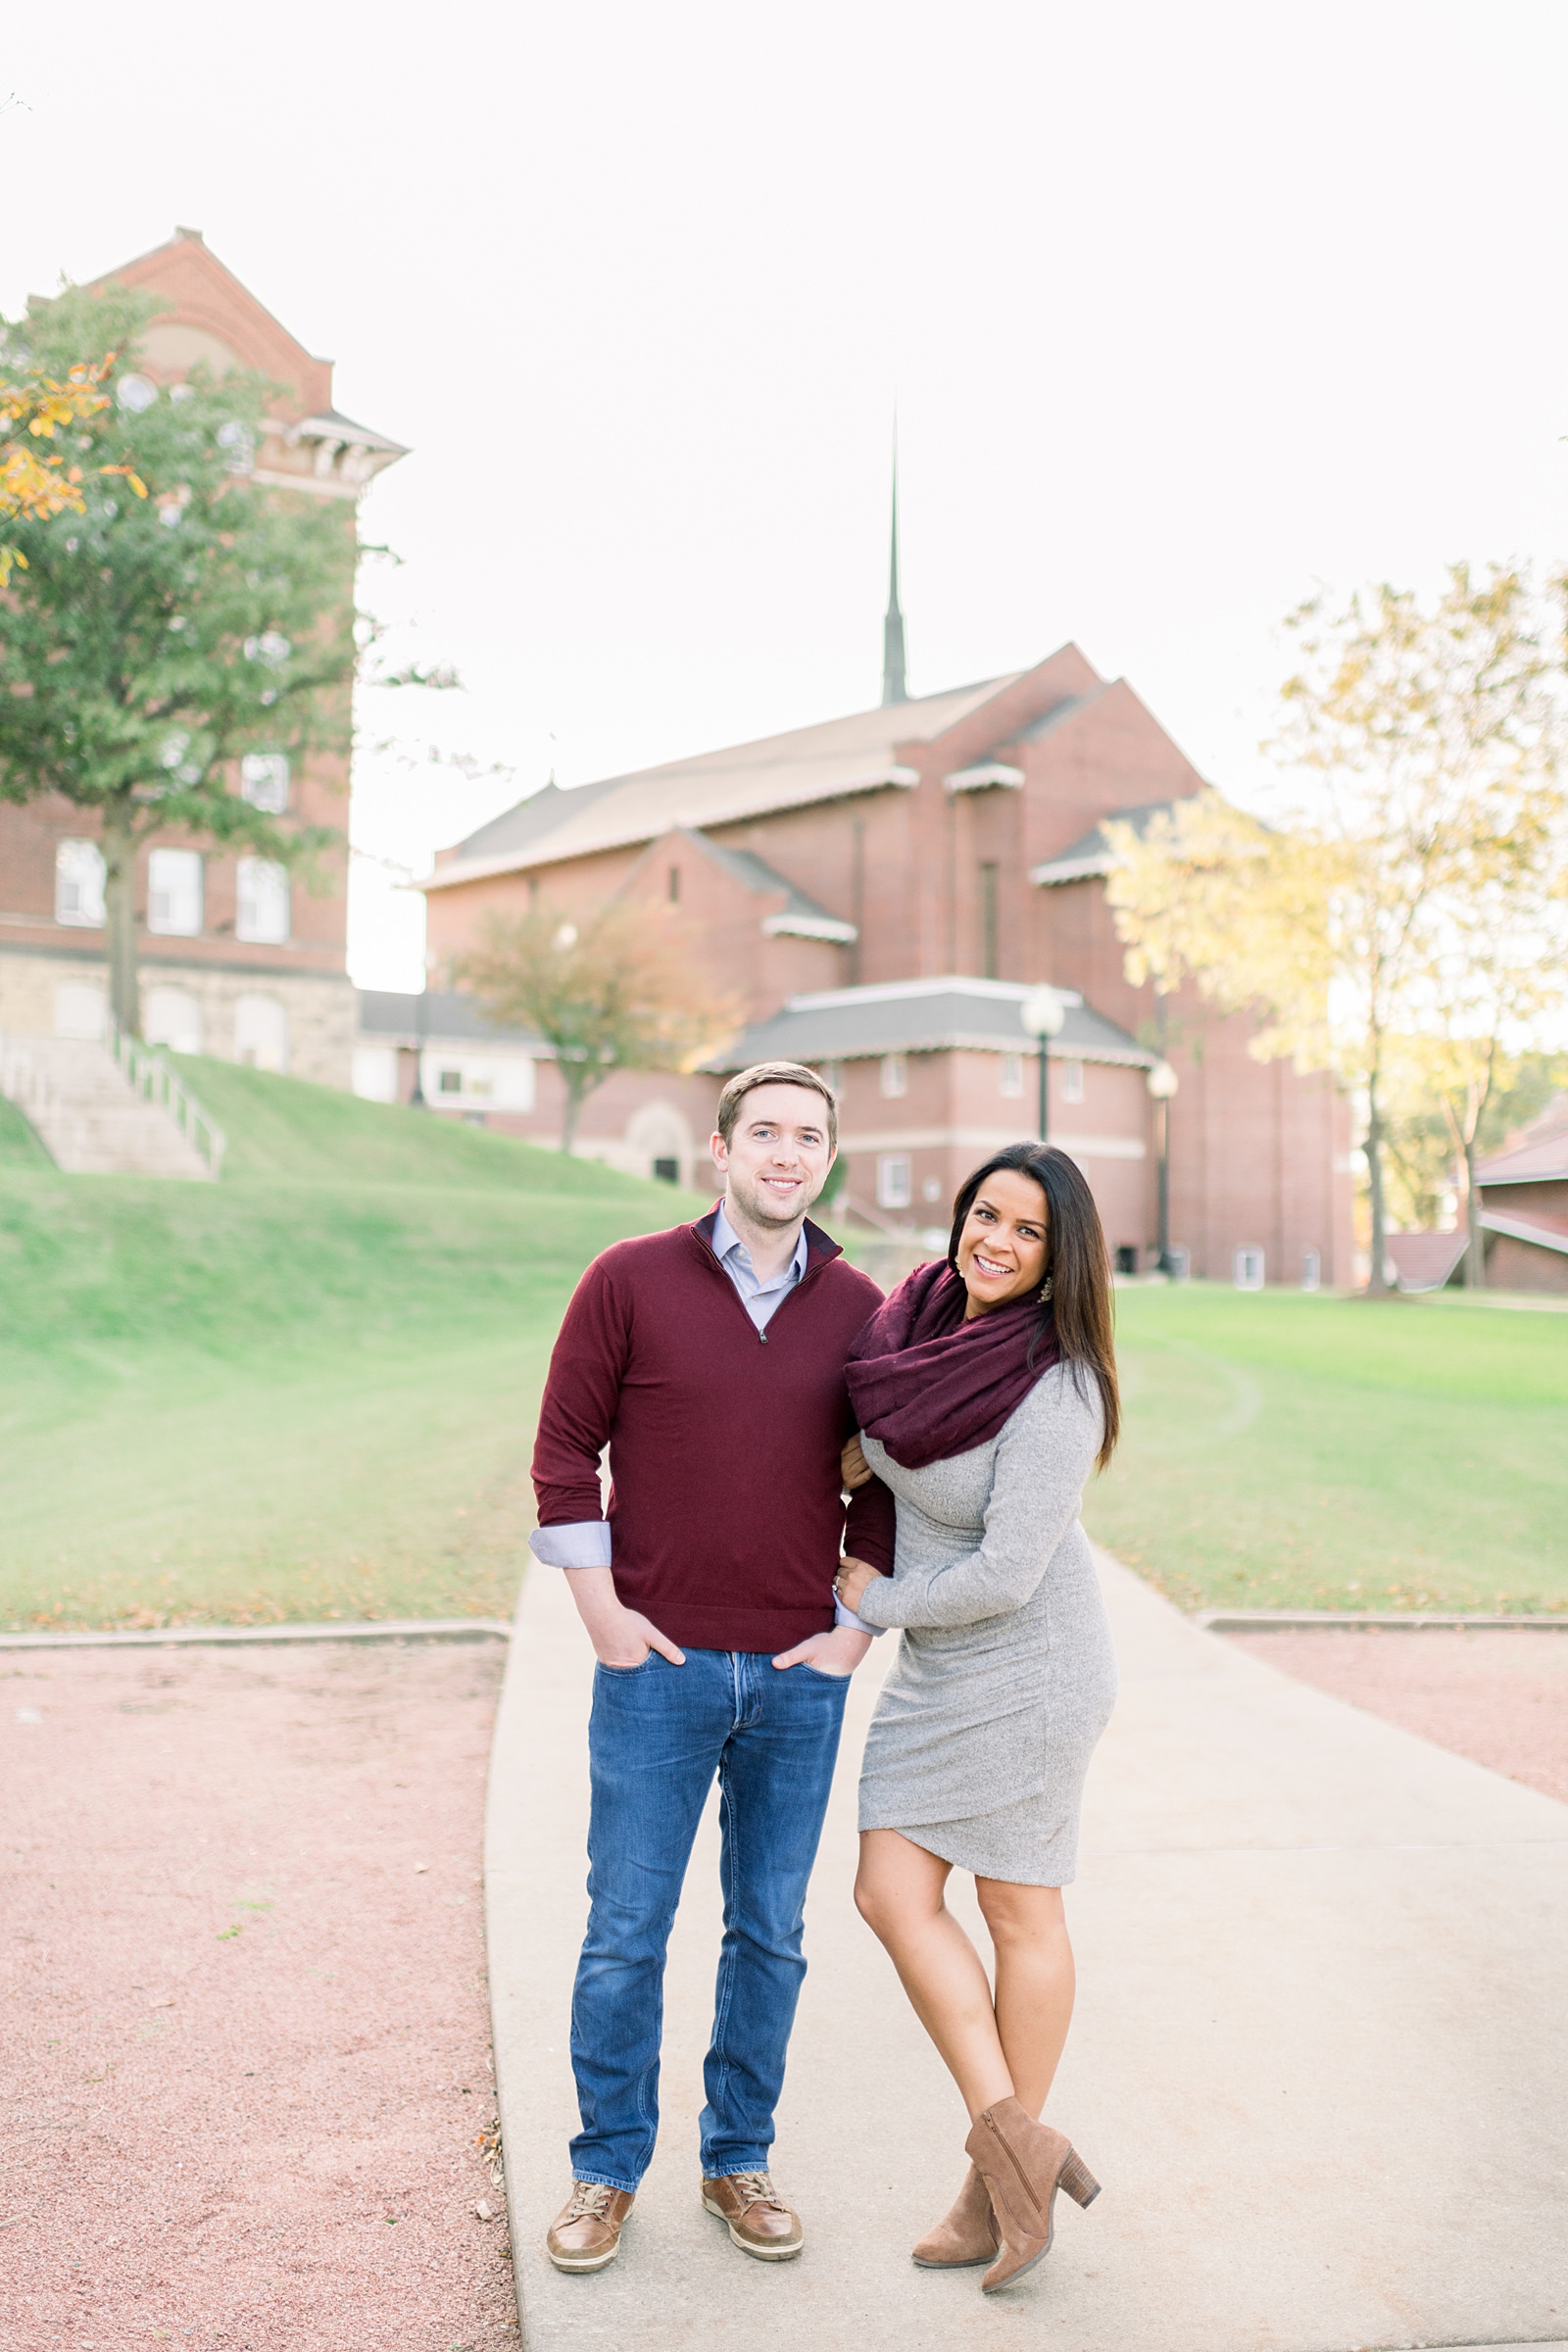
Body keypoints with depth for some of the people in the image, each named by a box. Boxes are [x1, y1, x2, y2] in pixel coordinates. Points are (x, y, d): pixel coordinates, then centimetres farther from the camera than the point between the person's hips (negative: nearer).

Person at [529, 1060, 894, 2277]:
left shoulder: (858, 1306, 2)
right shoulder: (629, 1281, -5)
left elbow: (880, 1478, 10)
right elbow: (566, 1450, -2)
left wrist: (858, 1626, 3)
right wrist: (603, 1615, -6)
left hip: (799, 1674, 2)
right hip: (659, 1665, -2)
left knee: (771, 1931, 12)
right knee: (625, 1929, 6)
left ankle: (738, 2160, 30)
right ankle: (608, 2167, 26)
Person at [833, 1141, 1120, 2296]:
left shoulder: (1056, 1389, -25)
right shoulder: (927, 1315, -3)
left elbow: (1007, 1574, -24)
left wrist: (876, 1600, -12)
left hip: (1026, 1667, -7)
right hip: (936, 1669, 8)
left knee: (1017, 1909, 5)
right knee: (891, 1893, 4)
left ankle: (998, 2180, 22)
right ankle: (1016, 2139, 14)